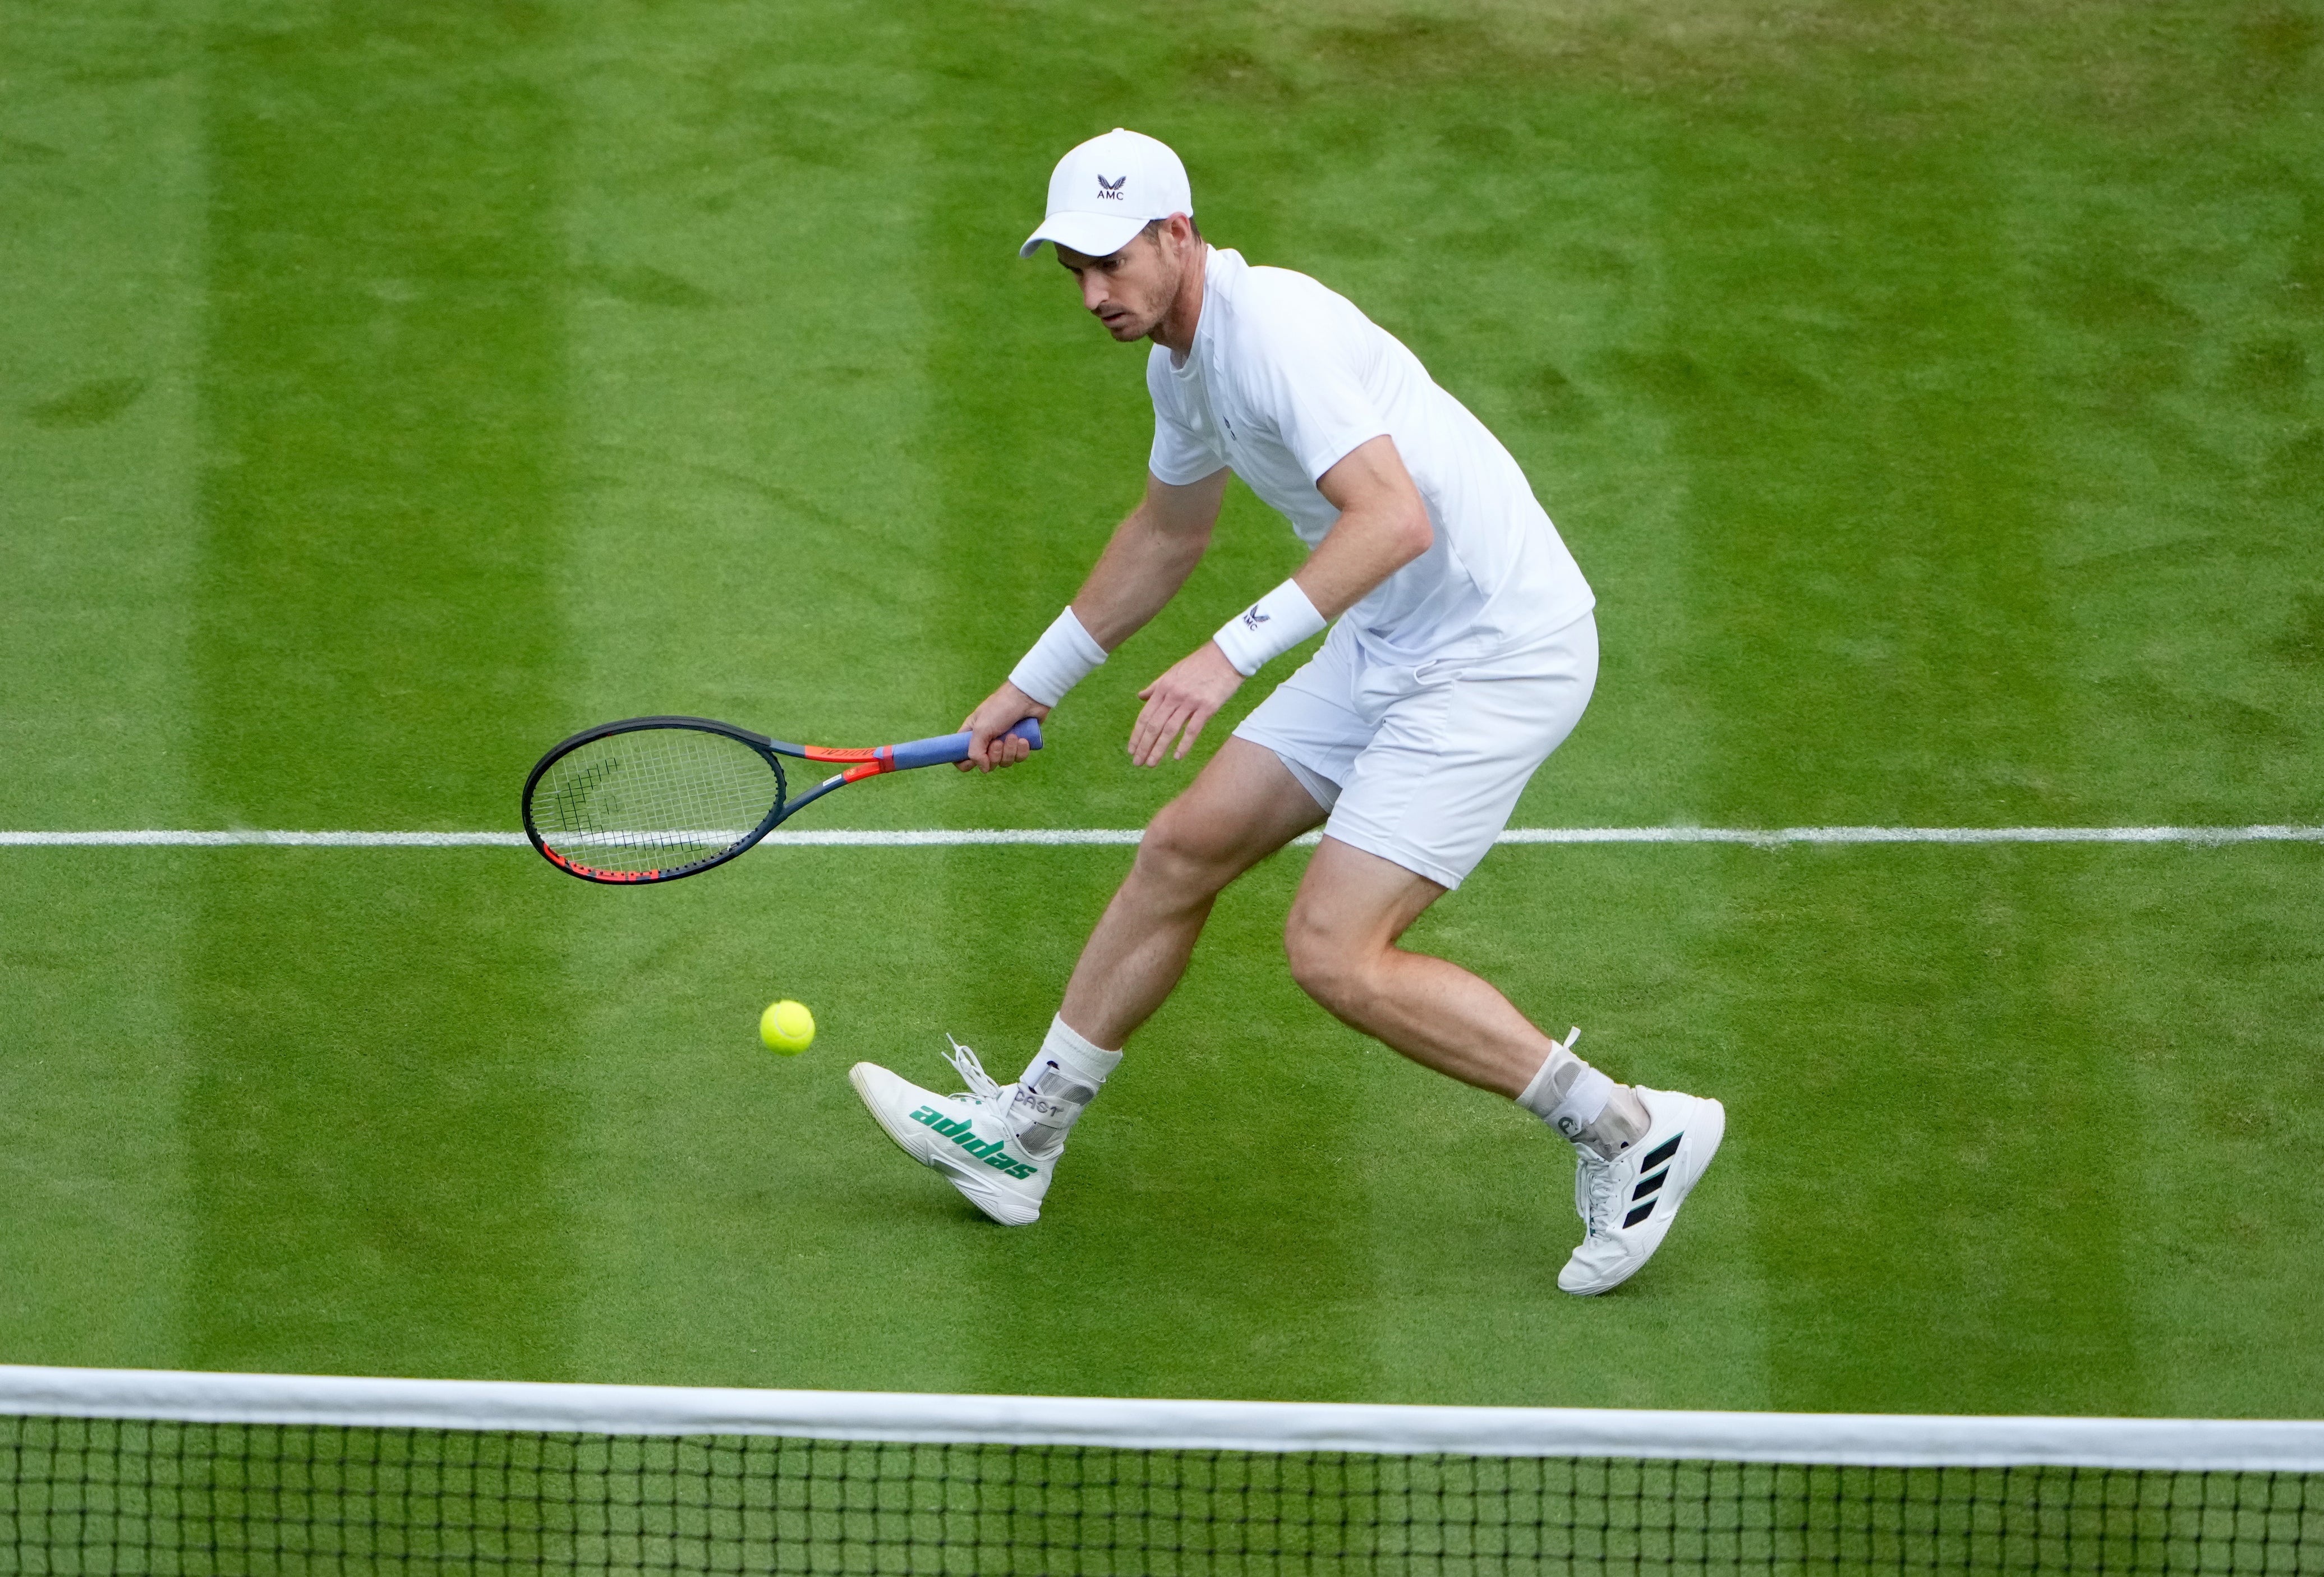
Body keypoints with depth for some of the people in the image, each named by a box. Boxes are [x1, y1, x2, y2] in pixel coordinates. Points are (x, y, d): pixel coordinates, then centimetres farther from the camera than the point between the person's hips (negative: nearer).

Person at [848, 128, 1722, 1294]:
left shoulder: (1272, 328, -23)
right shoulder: (1182, 356, 9)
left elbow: (1395, 519, -35)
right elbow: (1167, 533, 29)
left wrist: (1232, 654, -40)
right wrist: (1032, 686, 34)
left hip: (1498, 652, -10)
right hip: (1388, 644, 10)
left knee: (1335, 953, -14)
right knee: (1184, 848, 12)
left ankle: (1628, 1132, -4)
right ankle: (1023, 1133, 26)